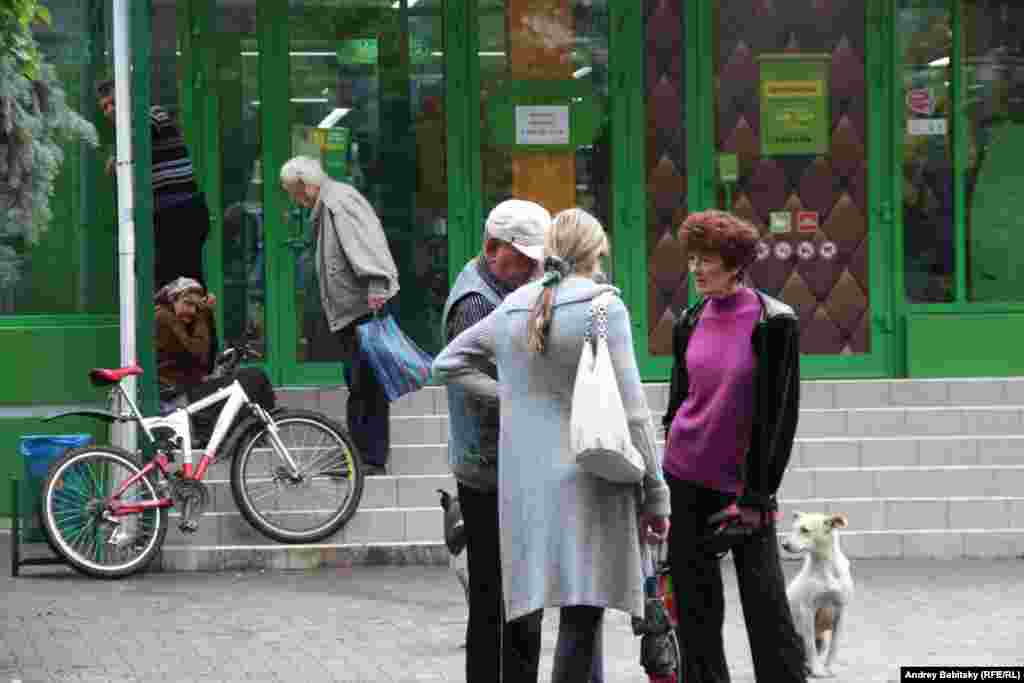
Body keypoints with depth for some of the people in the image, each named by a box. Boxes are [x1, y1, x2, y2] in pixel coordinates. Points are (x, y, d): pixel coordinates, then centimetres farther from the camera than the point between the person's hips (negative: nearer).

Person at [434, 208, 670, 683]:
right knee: (581, 617, -6)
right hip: (587, 482, -6)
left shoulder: (512, 309, 9)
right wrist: (655, 496, -4)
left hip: (526, 484, 6)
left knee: (582, 613, 17)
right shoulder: (603, 306, -7)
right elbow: (630, 411, -10)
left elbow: (447, 364, 23)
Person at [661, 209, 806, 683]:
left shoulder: (773, 323, -9)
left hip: (744, 483, -4)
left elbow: (779, 413, -9)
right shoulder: (690, 323, 6)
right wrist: (664, 480, 13)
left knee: (764, 600, -5)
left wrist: (756, 493, -11)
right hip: (686, 479, 4)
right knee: (695, 603, 6)